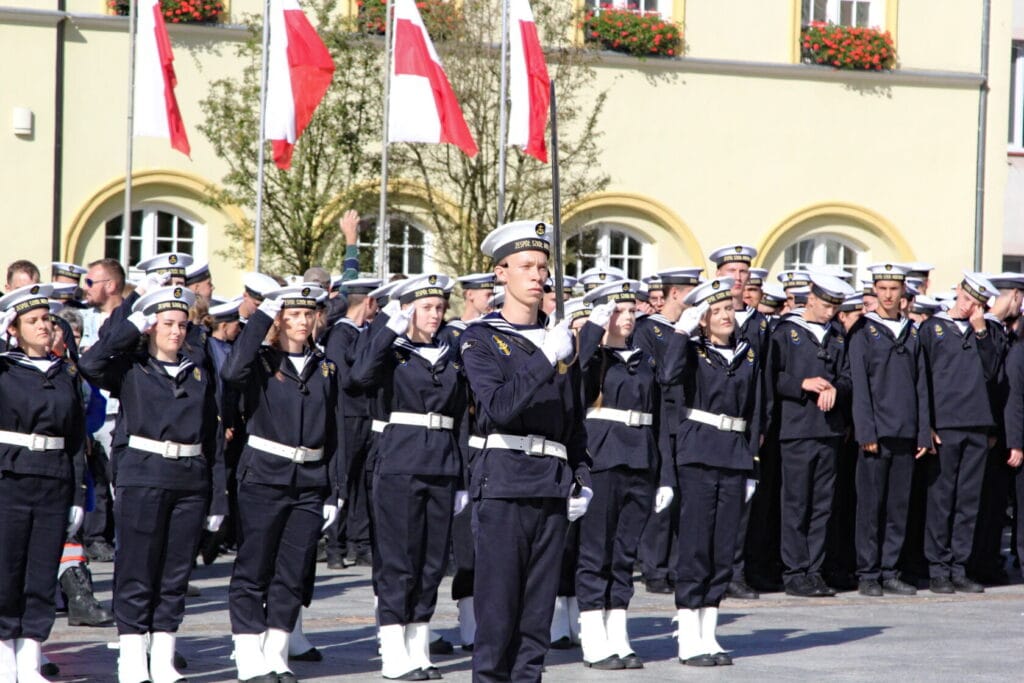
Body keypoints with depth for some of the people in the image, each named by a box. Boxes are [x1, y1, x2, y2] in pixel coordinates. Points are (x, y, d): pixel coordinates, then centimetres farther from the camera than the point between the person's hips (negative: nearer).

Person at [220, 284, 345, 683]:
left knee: (292, 575, 7)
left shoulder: (325, 369, 10)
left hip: (310, 485, 4)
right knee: (252, 573, 0)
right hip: (263, 480, -4)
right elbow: (232, 373, -27)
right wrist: (261, 315, -19)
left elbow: (336, 434, 11)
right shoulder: (261, 362, -2)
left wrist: (335, 493, 6)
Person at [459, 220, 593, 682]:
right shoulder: (482, 339, 0)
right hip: (503, 483, -5)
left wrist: (582, 480, 11)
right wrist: (547, 360, -22)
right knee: (497, 610, -5)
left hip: (553, 488, 5)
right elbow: (498, 408, -16)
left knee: (538, 612, 6)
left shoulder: (559, 339, 16)